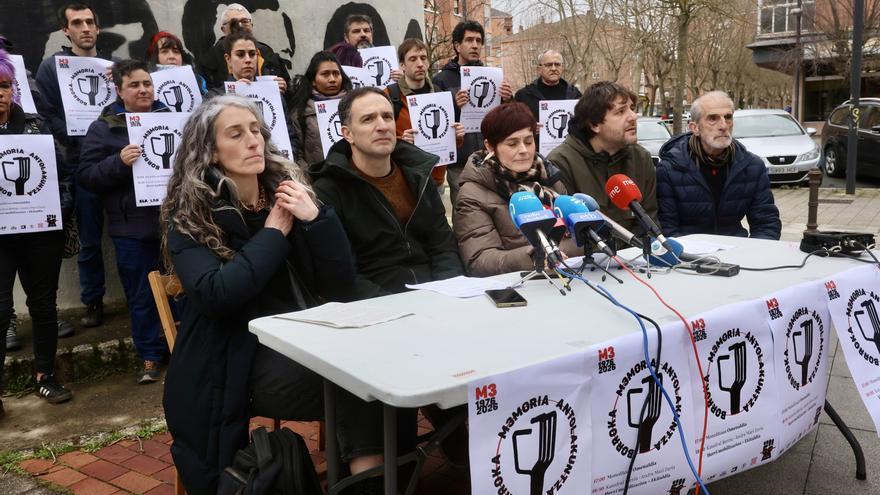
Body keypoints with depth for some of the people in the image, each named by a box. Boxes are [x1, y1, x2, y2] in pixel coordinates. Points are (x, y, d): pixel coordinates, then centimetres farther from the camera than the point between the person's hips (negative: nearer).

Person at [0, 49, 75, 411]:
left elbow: (63, 172, 7)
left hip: (42, 232, 2)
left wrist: (62, 208, -5)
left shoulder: (35, 125, 5)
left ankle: (45, 376, 27)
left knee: (43, 303, 11)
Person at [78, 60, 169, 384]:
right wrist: (118, 162, -21)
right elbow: (85, 176, -5)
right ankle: (150, 356, 22)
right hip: (133, 228, -2)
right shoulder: (103, 128, 2)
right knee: (142, 295, 7)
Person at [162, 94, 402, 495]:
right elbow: (215, 294, -21)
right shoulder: (189, 217, -3)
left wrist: (316, 217, -13)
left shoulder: (288, 191, 6)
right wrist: (274, 232, -12)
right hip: (241, 360, -4)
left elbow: (340, 284, 1)